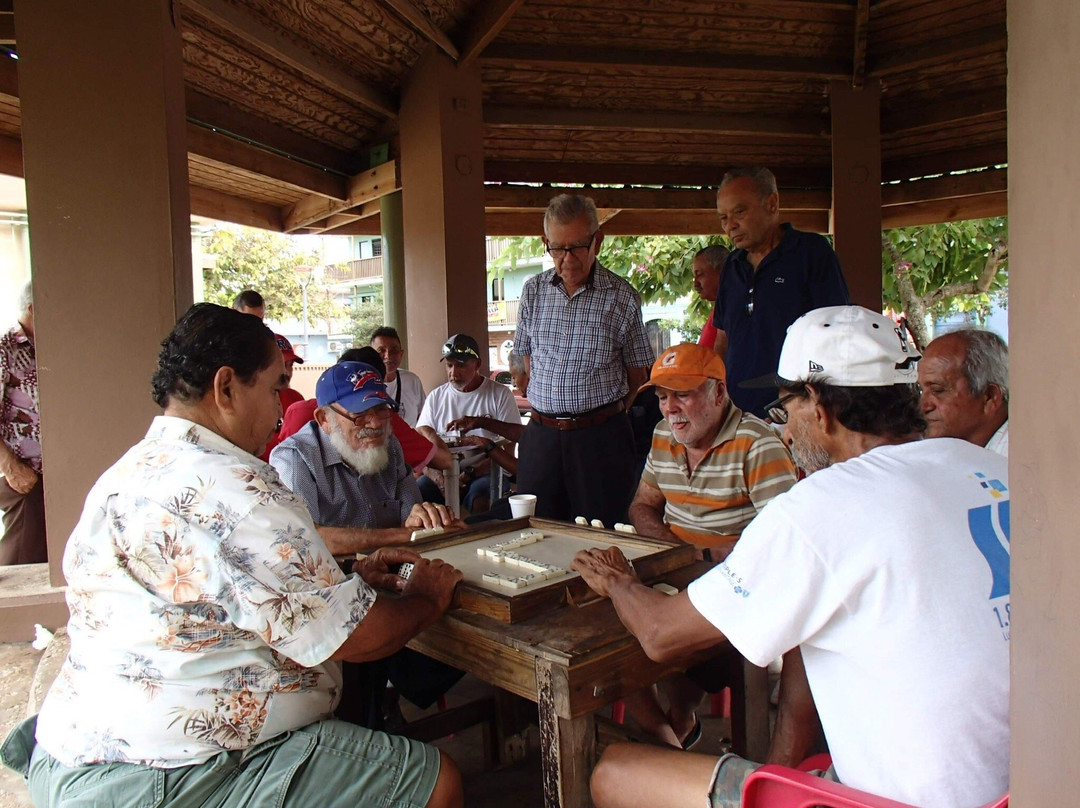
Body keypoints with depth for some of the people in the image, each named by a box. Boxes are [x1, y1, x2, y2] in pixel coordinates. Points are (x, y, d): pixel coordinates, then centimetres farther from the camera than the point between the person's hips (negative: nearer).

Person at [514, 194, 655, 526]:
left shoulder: (621, 296, -3)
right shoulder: (533, 290, 6)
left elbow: (638, 374, 5)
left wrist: (606, 413, 7)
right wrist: (553, 406, 13)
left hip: (601, 436, -3)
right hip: (541, 435, 3)